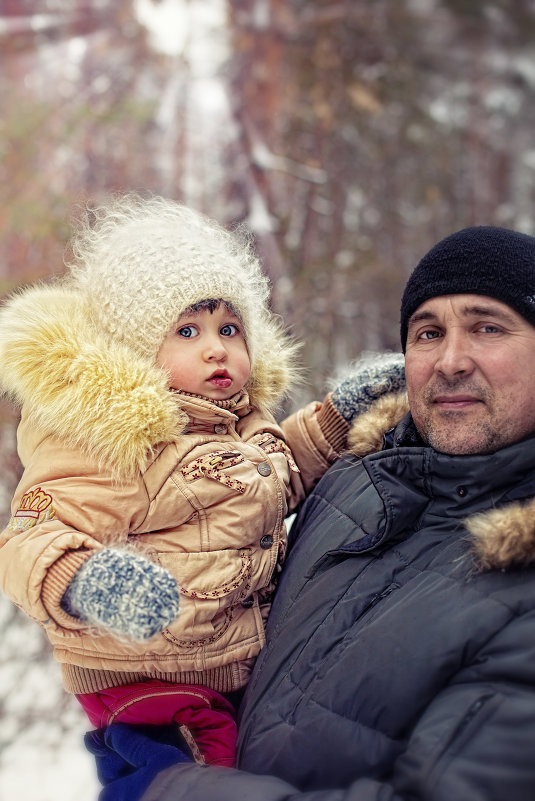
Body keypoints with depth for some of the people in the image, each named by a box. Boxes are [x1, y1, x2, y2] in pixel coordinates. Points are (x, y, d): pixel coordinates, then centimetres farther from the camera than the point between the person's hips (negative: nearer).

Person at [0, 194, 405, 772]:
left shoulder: (243, 420, 8)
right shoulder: (108, 440, -21)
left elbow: (276, 481, 27)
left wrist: (336, 416, 16)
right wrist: (85, 583, -48)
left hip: (248, 667, 8)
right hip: (146, 681, -8)